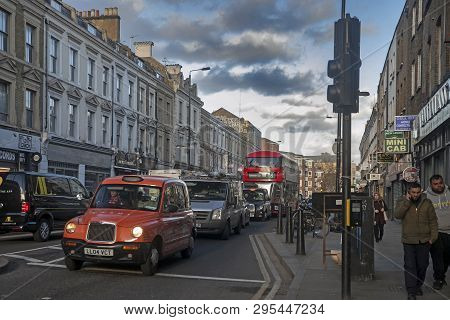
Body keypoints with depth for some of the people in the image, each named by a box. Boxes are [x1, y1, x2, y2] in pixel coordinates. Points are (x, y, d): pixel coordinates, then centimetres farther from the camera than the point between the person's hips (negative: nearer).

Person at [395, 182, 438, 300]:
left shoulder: (427, 203, 4)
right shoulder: (402, 202, 2)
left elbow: (433, 220, 6)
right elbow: (398, 215, -16)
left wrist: (433, 236, -1)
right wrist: (407, 202, -19)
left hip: (424, 241, 2)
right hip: (409, 241, -2)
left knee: (422, 265, 11)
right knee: (410, 266, -5)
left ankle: (418, 285, 31)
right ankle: (411, 291, -3)